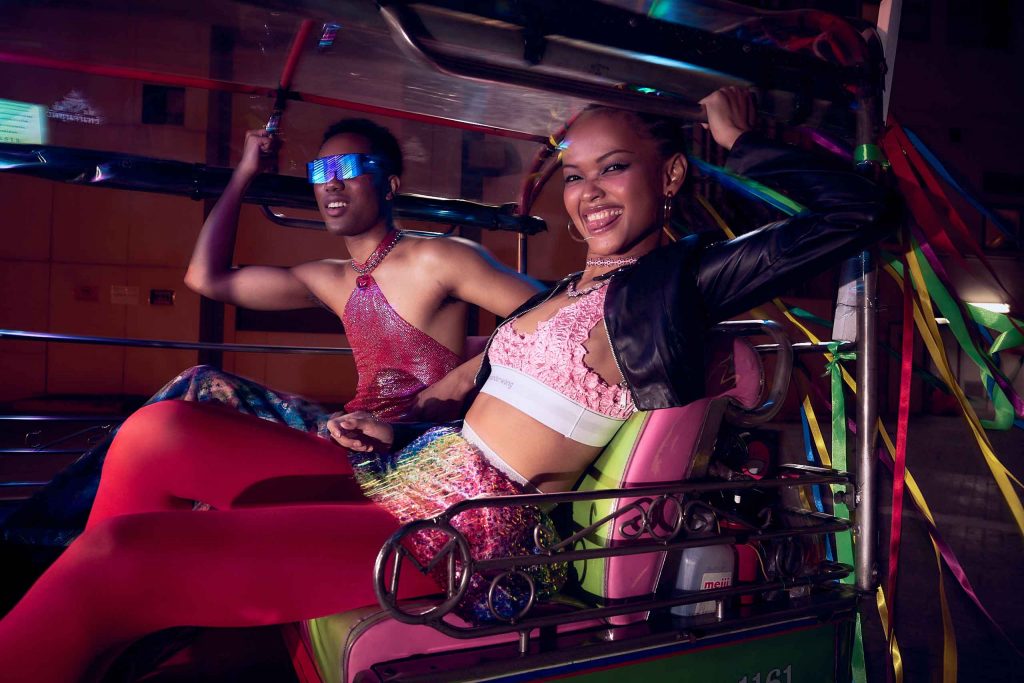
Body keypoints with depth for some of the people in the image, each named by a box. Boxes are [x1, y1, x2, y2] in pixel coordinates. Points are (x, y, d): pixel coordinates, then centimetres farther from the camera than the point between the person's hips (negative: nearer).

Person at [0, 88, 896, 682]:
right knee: (161, 433, -3)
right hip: (406, 475, 9)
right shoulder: (570, 288, 20)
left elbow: (861, 211, -11)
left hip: (468, 540, -9)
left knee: (119, 556, -16)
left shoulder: (676, 283, -5)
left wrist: (741, 143, 1)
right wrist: (392, 424, 11)